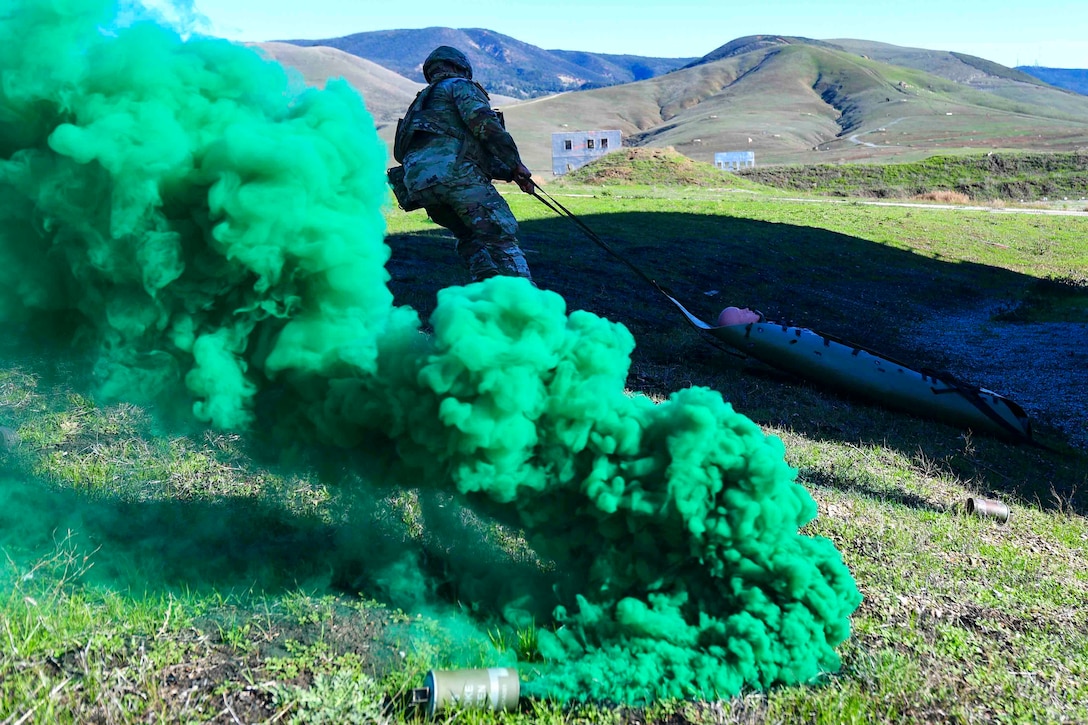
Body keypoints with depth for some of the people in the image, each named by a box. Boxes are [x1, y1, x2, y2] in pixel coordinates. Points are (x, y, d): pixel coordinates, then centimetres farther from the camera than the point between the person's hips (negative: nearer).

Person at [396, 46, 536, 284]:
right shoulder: (459, 85, 16)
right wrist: (515, 164, -1)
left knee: (469, 236, 20)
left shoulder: (423, 102, 39)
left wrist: (507, 172, 29)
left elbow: (474, 150, 35)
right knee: (501, 233, -11)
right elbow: (483, 123, -5)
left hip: (416, 180, 8)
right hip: (451, 172, -8)